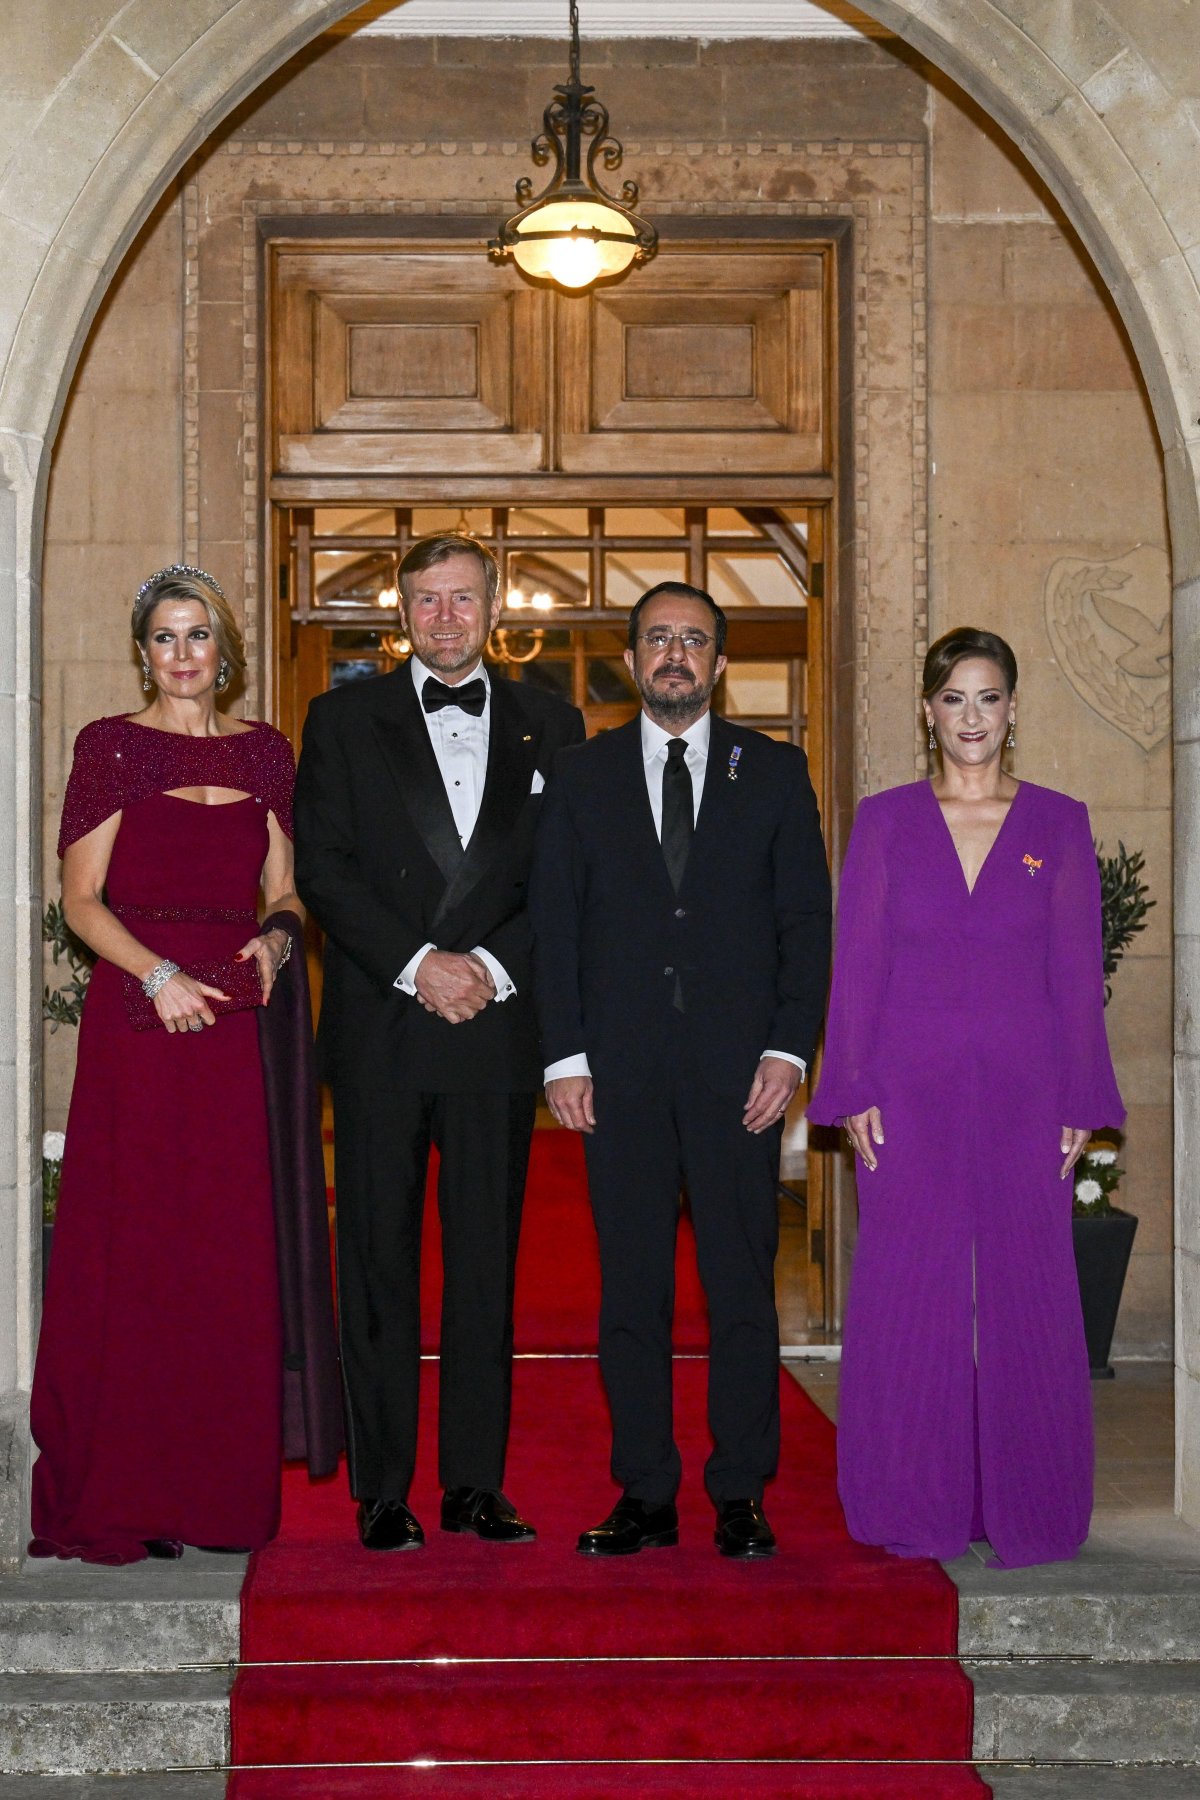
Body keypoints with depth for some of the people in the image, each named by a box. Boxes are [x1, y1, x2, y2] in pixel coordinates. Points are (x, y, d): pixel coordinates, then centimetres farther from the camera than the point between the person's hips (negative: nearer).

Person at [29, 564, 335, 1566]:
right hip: (140, 1013, -3)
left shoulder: (264, 752, 13)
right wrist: (159, 974, -15)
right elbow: (83, 898, -2)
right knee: (133, 1248, -2)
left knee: (236, 1253, 4)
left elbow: (283, 888, 15)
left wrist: (278, 935, -7)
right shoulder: (111, 746, 2)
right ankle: (123, 1493, 6)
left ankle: (223, 1489, 12)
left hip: (239, 1016, 3)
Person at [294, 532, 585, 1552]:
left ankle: (476, 1484, 14)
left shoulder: (550, 728, 11)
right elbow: (322, 868, -1)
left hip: (496, 1028, 1)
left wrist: (491, 965, -9)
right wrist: (417, 964, -12)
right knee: (378, 1262, 2)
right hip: (378, 1033, -1)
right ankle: (381, 1491, 10)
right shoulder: (344, 720, 7)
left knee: (487, 1260, 5)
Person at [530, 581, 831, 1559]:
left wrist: (789, 1049, -5)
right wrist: (565, 1054, -2)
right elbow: (555, 922, 7)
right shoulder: (580, 776, 11)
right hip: (620, 1071, 1)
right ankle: (645, 1495, 13)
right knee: (631, 1287, 4)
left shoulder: (775, 771, 9)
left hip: (738, 1067, -1)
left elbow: (806, 917, 5)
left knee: (742, 1285, 2)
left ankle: (741, 1496, 12)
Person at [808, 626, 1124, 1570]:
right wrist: (855, 1093, -4)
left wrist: (1081, 1102, -1)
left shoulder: (1059, 823, 7)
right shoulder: (885, 820, 6)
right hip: (910, 1091, 0)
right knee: (910, 1294, 2)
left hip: (1024, 1092, 0)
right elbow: (856, 963, 4)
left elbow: (1078, 970, 5)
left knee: (1025, 1293, 2)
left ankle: (1026, 1507, 15)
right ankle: (916, 1512, 14)